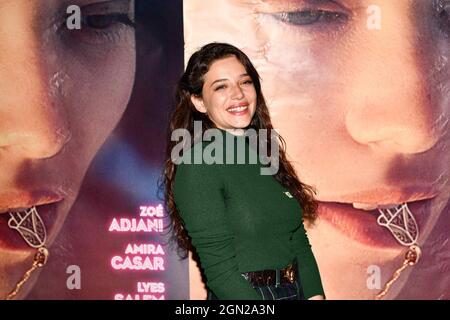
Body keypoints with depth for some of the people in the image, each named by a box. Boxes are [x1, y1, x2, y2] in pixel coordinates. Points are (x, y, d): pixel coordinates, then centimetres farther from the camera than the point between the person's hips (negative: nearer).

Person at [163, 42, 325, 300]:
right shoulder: (196, 167, -17)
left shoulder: (267, 154, 3)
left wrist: (315, 295, -9)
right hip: (237, 298, -6)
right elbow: (221, 271, -20)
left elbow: (299, 242, 2)